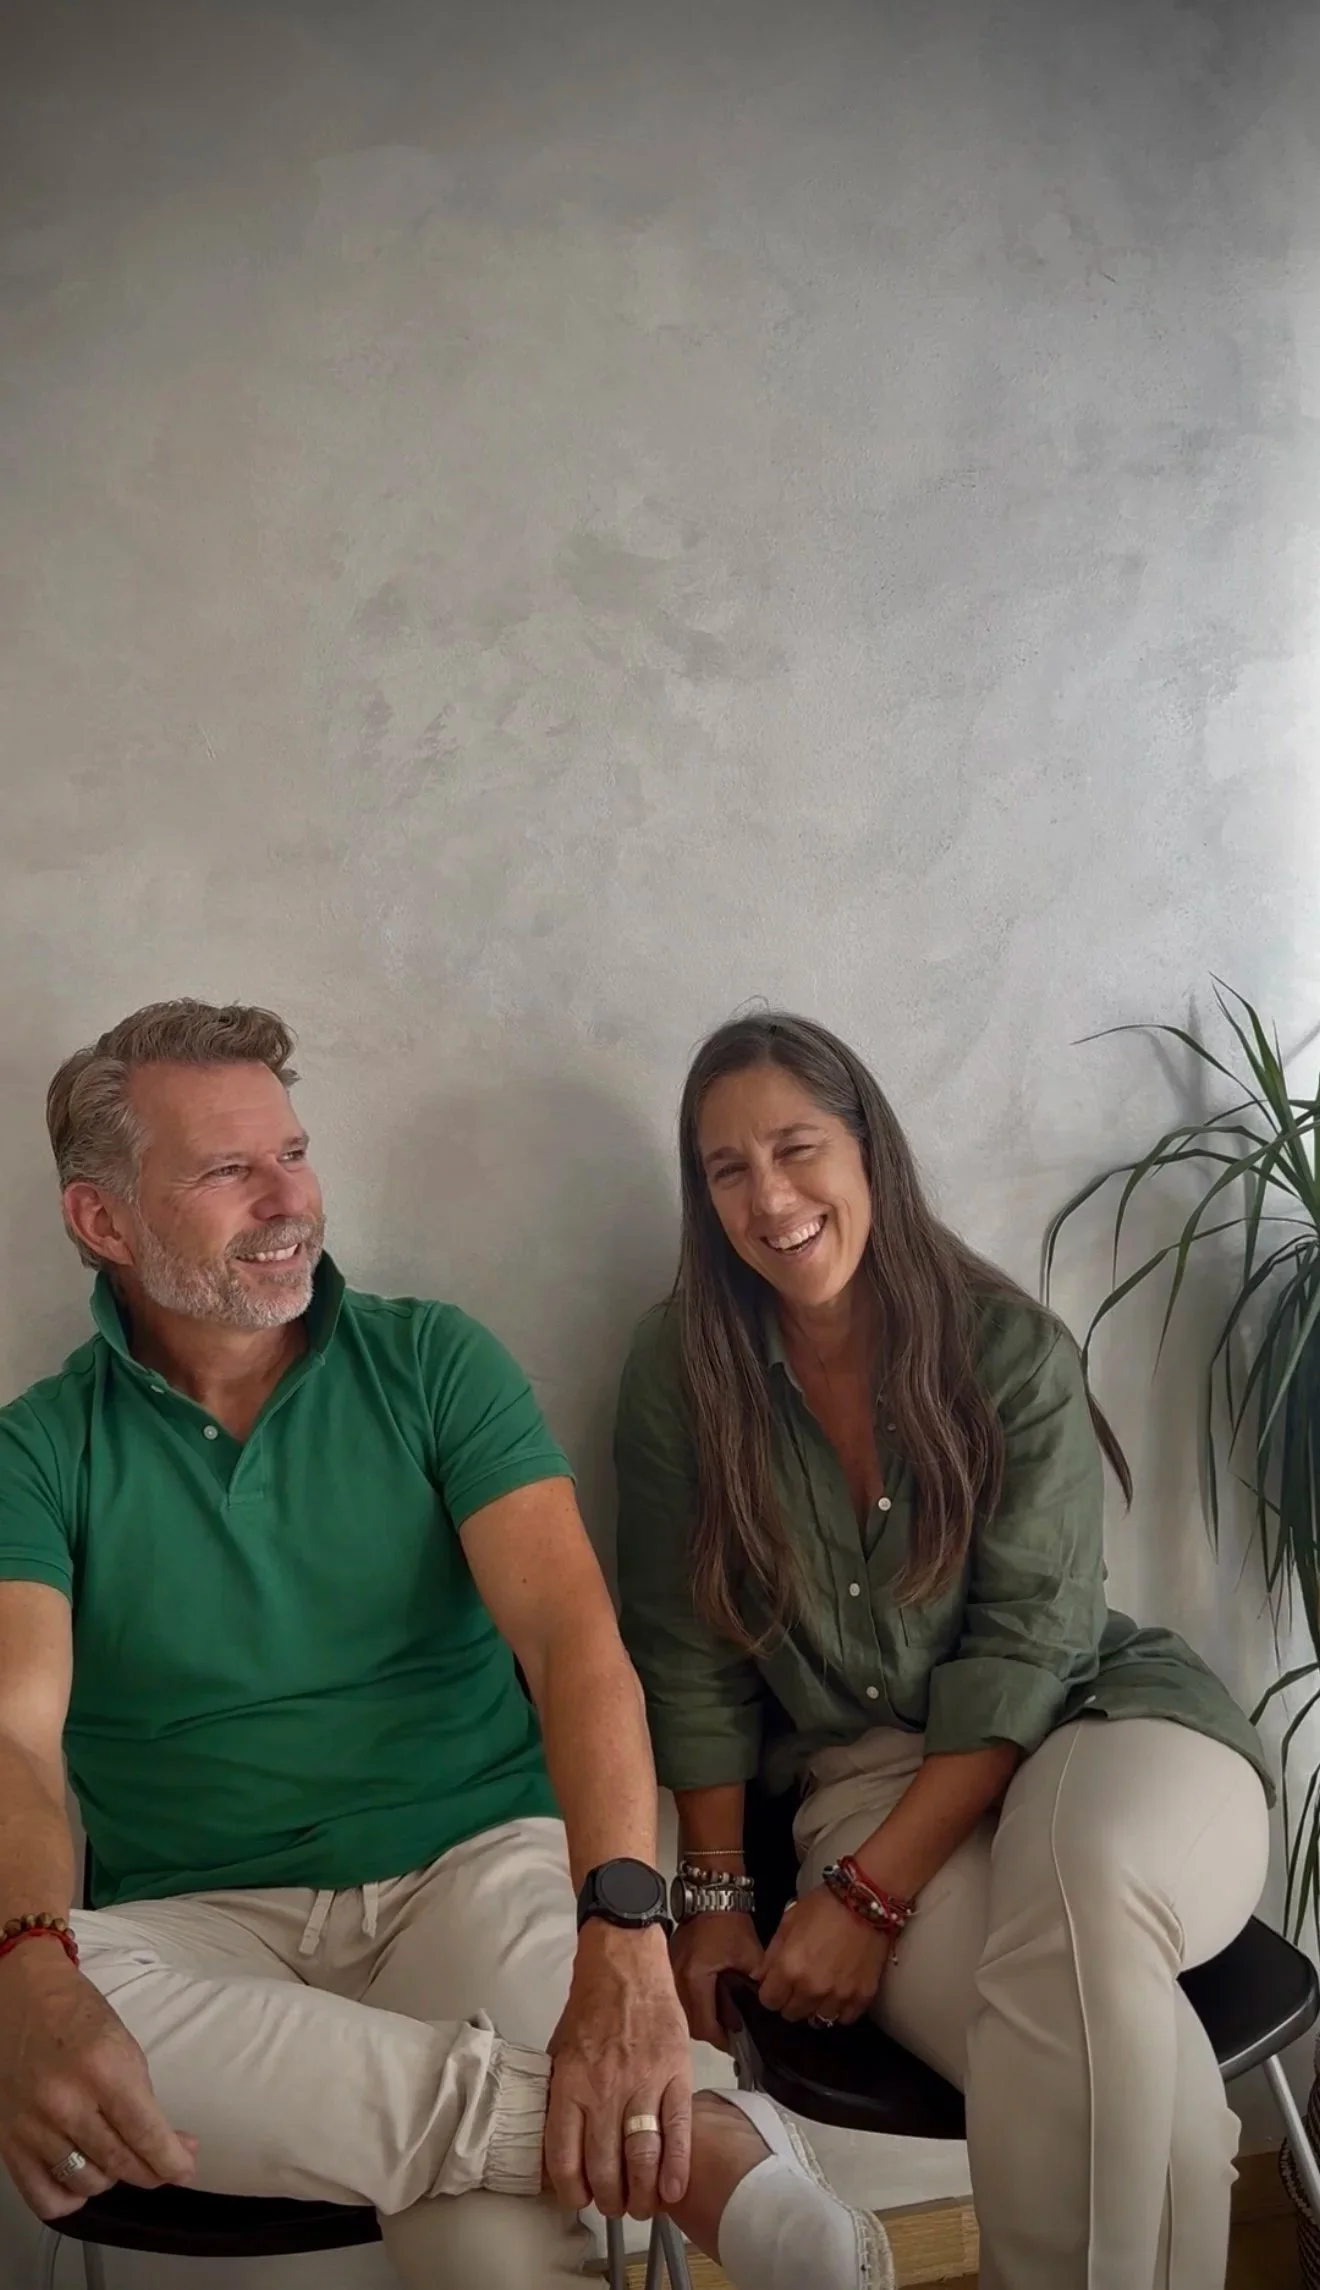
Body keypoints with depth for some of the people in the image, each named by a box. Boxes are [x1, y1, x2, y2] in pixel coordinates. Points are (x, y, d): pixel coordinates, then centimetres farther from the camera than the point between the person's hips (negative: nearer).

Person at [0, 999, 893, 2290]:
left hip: (477, 1863, -3)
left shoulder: (430, 1362, 2)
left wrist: (623, 1936, -29)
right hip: (205, 1920, 4)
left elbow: (571, 1634, -11)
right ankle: (685, 2147, -31)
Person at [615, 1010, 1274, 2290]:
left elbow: (1025, 1646, -11)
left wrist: (867, 1893, -18)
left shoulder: (1010, 1351, -6)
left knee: (1081, 1887, -37)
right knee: (1095, 2027, -32)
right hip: (869, 1774, 0)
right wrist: (715, 1897, -3)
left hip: (1094, 1724, 0)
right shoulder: (683, 1370, -2)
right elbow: (688, 1659, 2)